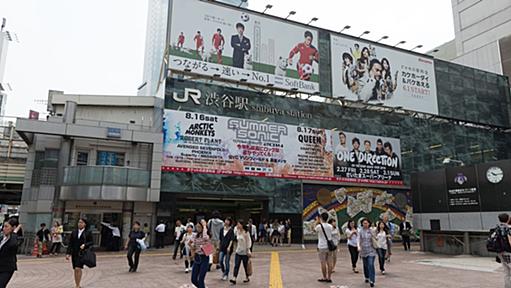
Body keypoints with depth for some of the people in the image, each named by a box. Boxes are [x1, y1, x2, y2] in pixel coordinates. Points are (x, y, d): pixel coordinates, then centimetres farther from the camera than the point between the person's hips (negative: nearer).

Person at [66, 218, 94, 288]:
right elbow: (70, 244, 9)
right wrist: (68, 253, 2)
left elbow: (92, 242, 0)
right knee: (75, 269, 11)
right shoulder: (74, 232, 9)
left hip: (82, 253, -4)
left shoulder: (88, 233, 0)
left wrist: (85, 245, -17)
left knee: (78, 269, -15)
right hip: (74, 253, 4)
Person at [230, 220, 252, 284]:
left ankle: (247, 278, 26)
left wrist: (248, 251, -11)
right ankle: (234, 279, -6)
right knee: (236, 265, -3)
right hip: (238, 252, 5)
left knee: (246, 266, 8)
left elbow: (249, 242, -12)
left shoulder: (246, 233, -15)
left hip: (245, 252, -5)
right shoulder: (237, 232, 4)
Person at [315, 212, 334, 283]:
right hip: (329, 246, 4)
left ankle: (324, 278, 9)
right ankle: (329, 278, 10)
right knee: (329, 263, 7)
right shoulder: (330, 226, 2)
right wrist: (320, 222, 24)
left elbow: (315, 229, 10)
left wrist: (317, 222, 17)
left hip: (322, 247, -4)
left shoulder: (319, 226, -11)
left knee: (323, 263, 3)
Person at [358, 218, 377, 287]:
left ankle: (372, 280, -9)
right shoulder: (360, 231, -1)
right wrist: (359, 247, -20)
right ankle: (367, 277, 35)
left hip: (371, 250, -2)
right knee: (365, 265, 14)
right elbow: (359, 239, -6)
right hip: (363, 250, 2)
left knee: (371, 265, -12)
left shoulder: (372, 230, -2)